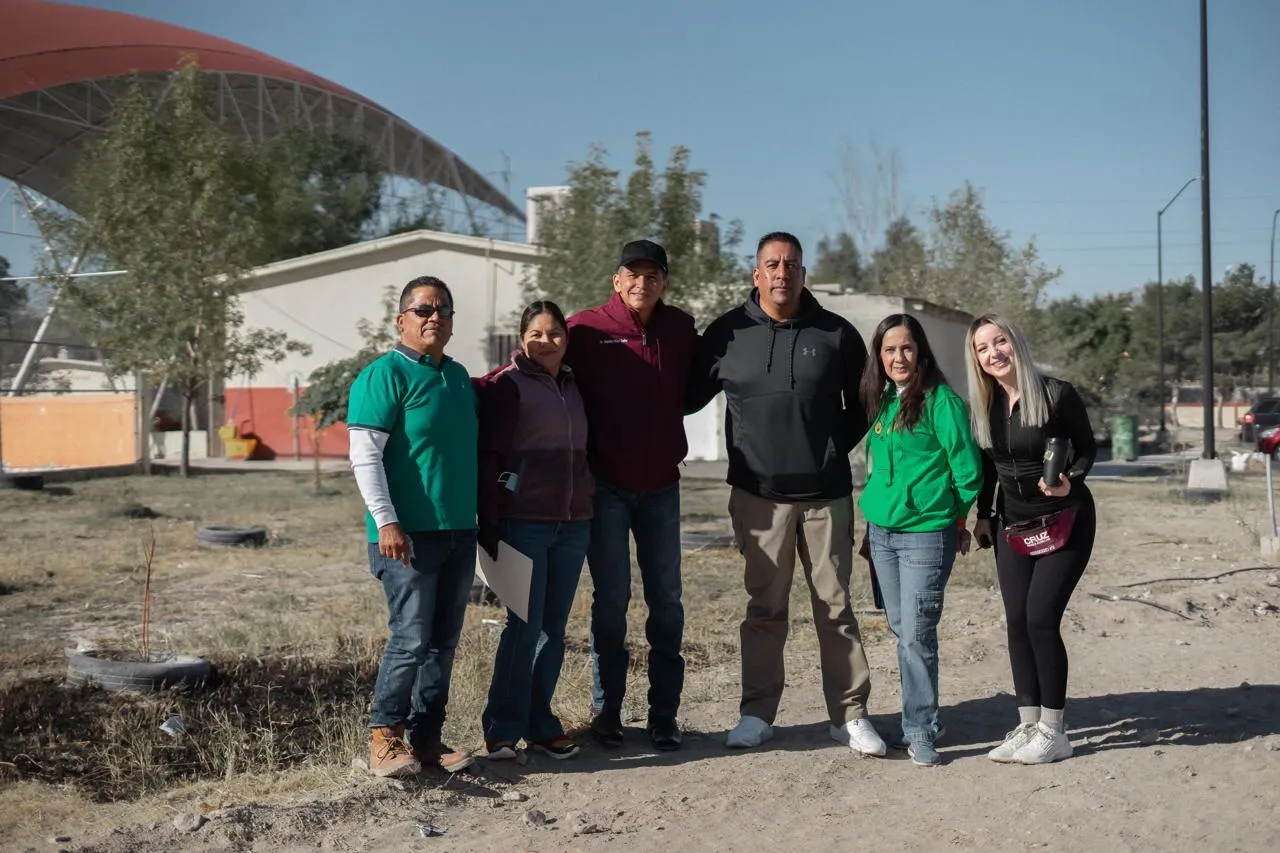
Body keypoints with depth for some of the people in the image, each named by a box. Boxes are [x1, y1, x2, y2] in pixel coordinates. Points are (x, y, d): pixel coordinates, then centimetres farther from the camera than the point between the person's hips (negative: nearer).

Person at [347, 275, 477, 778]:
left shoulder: (459, 377, 16)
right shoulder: (385, 375, -7)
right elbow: (365, 455, -13)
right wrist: (386, 521, -19)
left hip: (460, 530, 7)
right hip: (408, 533, -7)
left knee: (444, 641, 9)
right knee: (411, 639, -9)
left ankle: (427, 735, 17)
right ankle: (385, 737, 3)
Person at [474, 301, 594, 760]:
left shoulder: (573, 386, 16)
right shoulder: (508, 385, -4)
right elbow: (489, 456, -8)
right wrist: (488, 523, -12)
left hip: (573, 523, 6)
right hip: (523, 522, -6)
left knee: (554, 627, 9)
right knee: (525, 626, -7)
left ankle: (539, 723, 18)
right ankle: (503, 728, 3)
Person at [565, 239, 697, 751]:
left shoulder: (680, 329, 5)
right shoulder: (587, 329, -6)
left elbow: (695, 384, 21)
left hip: (661, 484, 4)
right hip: (606, 484, -3)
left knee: (666, 601, 5)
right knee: (611, 598, -1)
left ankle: (664, 715, 13)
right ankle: (606, 712, 12)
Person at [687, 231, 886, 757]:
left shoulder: (836, 334, 3)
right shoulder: (728, 333, 2)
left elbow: (862, 404, 14)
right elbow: (690, 395, 12)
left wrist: (835, 448, 5)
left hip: (826, 494, 0)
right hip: (759, 495, 0)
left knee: (835, 606, 6)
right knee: (764, 607, 6)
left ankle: (849, 713, 14)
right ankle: (757, 712, 15)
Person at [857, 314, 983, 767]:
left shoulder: (942, 401, -11)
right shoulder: (881, 401, 11)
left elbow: (967, 468, -10)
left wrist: (954, 516, 0)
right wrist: (874, 506, 15)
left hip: (926, 534, -7)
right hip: (881, 531, 7)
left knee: (917, 634, -7)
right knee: (900, 629, 12)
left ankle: (920, 732, 1)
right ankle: (918, 716, 24)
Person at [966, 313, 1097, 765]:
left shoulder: (1057, 394, -15)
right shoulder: (982, 405, 0)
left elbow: (1087, 448, -6)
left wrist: (1070, 482, -24)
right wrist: (983, 514, 9)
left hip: (1063, 521, -5)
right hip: (1012, 525, 5)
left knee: (1041, 619, -11)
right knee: (1017, 623, 4)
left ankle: (1053, 731, 1)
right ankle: (1028, 725, 13)